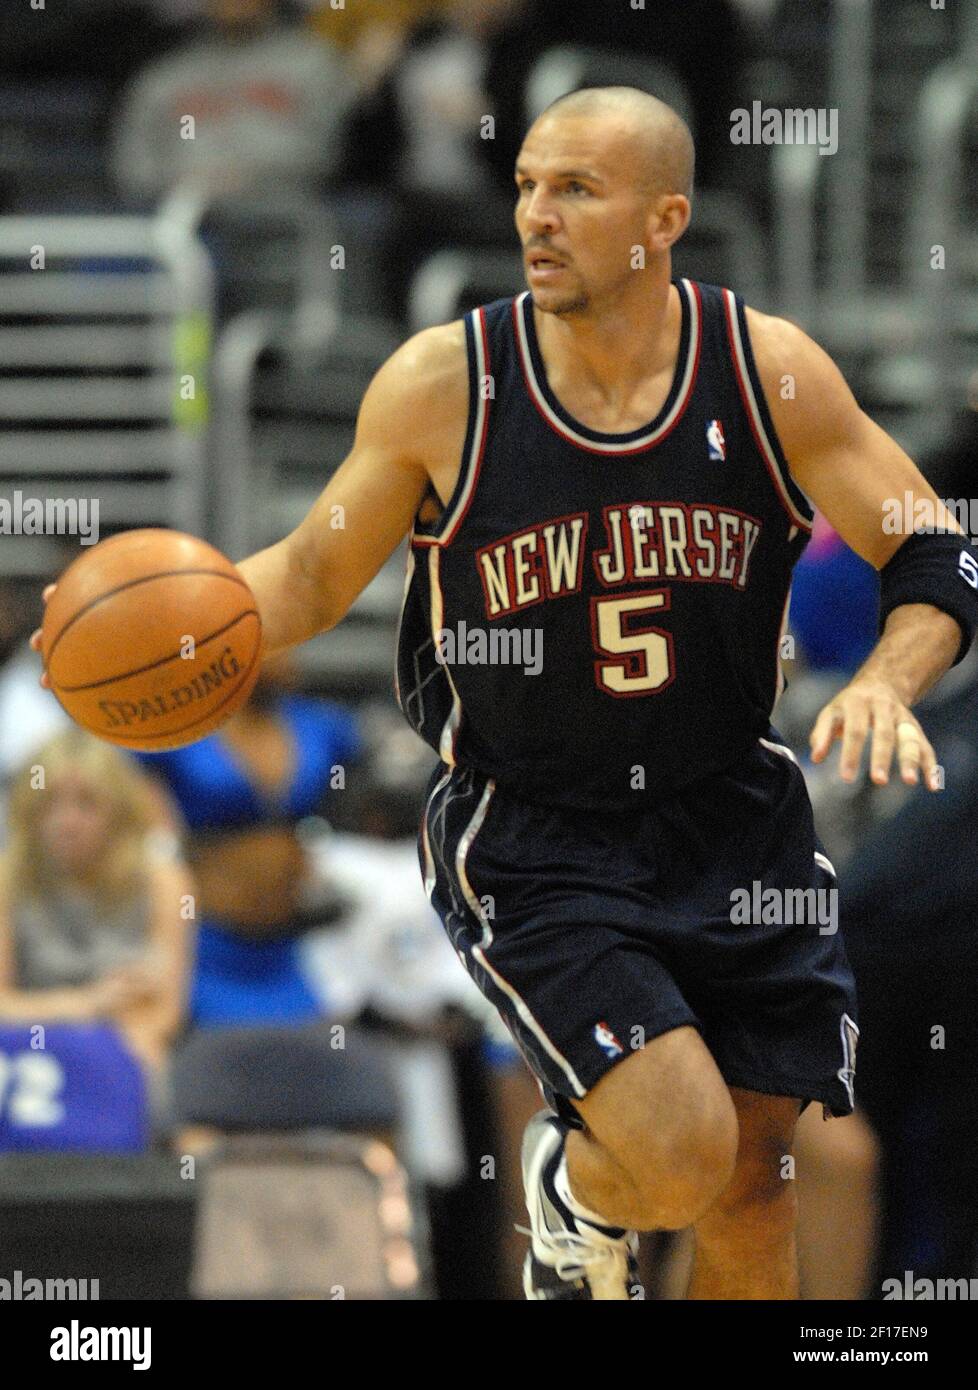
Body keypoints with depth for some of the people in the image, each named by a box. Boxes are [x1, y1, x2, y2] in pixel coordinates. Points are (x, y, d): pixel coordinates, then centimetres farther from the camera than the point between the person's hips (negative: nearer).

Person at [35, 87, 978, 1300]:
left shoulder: (769, 371, -8)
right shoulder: (441, 386, -11)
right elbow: (316, 571, 1)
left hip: (734, 824, 3)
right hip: (529, 842, -3)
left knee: (750, 1176, 8)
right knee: (682, 1156, -19)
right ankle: (570, 1191, 17)